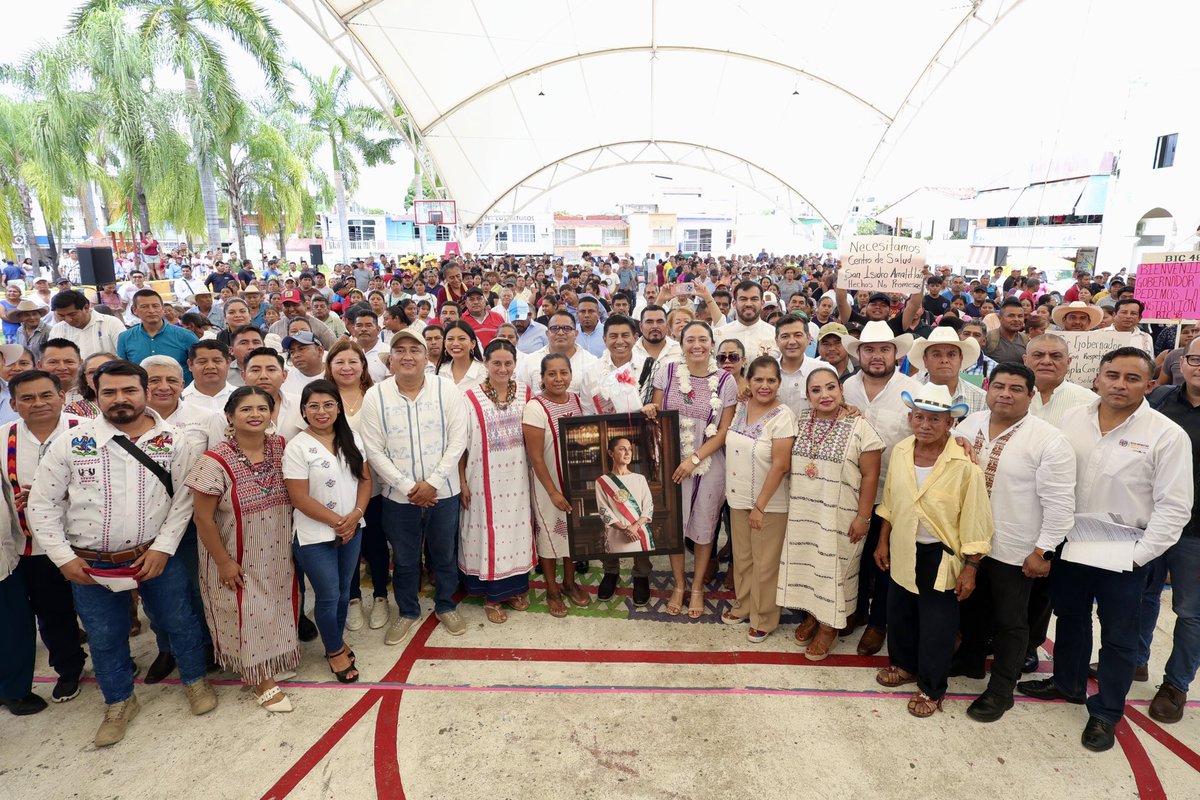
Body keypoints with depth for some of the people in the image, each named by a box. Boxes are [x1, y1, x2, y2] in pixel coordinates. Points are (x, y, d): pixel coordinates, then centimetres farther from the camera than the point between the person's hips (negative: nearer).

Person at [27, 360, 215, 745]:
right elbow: (42, 504, -2)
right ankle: (119, 703, 39)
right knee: (104, 638, 16)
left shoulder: (173, 442, -7)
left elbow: (184, 499, -6)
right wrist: (64, 557, -5)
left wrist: (162, 548, -12)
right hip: (90, 564, 1)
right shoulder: (71, 443, -8)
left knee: (180, 621, 13)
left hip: (156, 555, 0)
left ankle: (195, 680, 38)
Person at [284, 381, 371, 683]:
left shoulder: (351, 438, 1)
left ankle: (336, 640, 40)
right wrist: (338, 522, -14)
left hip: (352, 531, 5)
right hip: (315, 536, -5)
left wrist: (356, 515, -11)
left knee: (344, 591, 18)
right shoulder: (297, 447, -14)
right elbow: (300, 499, -16)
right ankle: (335, 651, 30)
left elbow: (365, 479, 4)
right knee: (328, 596, 7)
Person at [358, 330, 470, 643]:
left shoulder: (447, 389, -7)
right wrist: (408, 487, -12)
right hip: (398, 496, 0)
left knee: (444, 555, 17)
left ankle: (445, 606, 40)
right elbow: (373, 451, -7)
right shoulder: (375, 396, -6)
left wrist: (432, 483, -14)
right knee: (404, 559, 17)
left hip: (443, 493, 0)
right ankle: (407, 611, 39)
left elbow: (457, 440, -8)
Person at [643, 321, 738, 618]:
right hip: (672, 462, 1)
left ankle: (697, 588, 33)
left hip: (709, 465, -1)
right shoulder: (667, 373, -3)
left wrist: (694, 459, -13)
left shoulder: (726, 381, -5)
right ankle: (678, 585, 32)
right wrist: (649, 411, -17)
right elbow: (656, 415, 8)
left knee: (704, 527, 11)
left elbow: (724, 431, -5)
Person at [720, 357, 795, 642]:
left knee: (764, 564, 9)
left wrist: (760, 506, -17)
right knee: (742, 558, 20)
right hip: (738, 499, 6)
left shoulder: (782, 416, -17)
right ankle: (743, 605, 40)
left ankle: (763, 619, 28)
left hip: (769, 504, -6)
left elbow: (780, 465, -19)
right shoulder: (741, 408, 2)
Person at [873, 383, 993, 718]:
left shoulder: (964, 464, -21)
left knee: (936, 624, 9)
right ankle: (904, 664, 44)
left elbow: (974, 520, -15)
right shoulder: (900, 452, -5)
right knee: (899, 613, 20)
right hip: (903, 551, 5)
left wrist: (970, 568, -12)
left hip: (940, 556, -5)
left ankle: (931, 688, 30)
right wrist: (883, 542, 10)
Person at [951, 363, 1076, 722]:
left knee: (1009, 621, 11)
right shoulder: (968, 425, 0)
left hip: (1014, 550, -5)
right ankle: (969, 661, 45)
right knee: (972, 607, 23)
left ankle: (1001, 690, 28)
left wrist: (1043, 551, -14)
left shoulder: (1049, 440, -16)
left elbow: (1059, 503, -15)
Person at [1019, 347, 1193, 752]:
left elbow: (1173, 506, -11)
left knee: (1118, 635, 11)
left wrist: (1138, 554, -15)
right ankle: (1067, 682, 42)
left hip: (1123, 556, -3)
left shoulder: (1167, 436, -12)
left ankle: (1105, 712, 29)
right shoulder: (1072, 420, -2)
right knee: (1070, 618, 21)